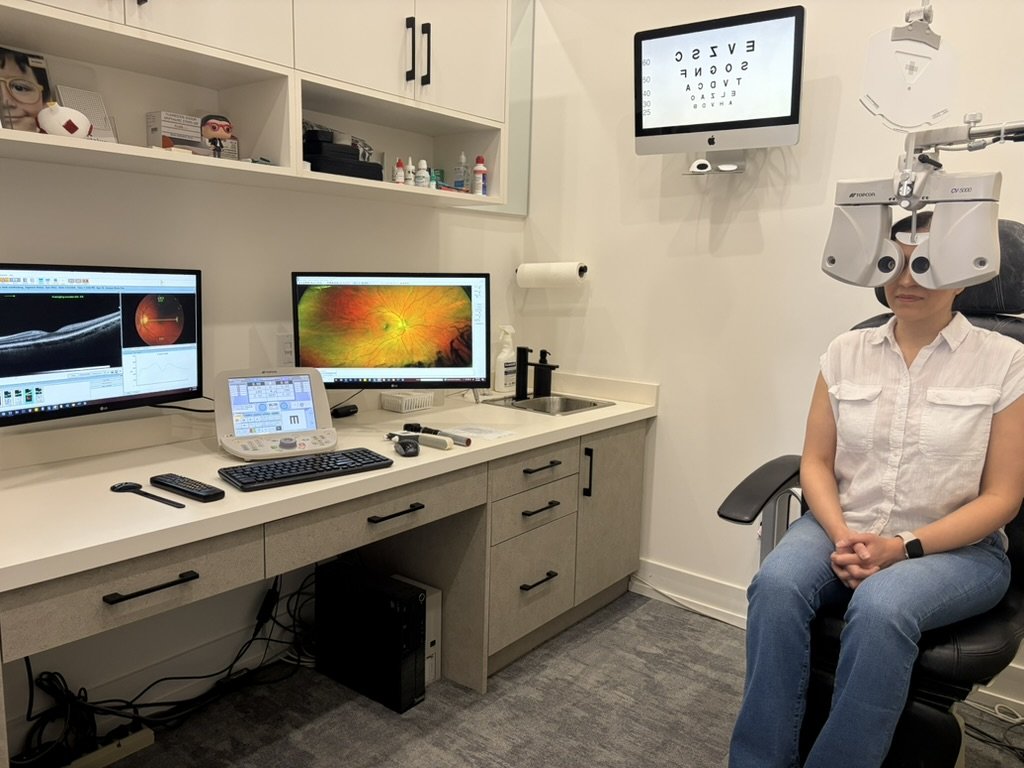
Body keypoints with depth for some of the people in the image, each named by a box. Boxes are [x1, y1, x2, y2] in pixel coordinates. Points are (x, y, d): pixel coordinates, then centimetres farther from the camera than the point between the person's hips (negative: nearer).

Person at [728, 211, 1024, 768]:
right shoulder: (846, 352, 6)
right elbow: (815, 462, 5)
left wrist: (905, 548, -16)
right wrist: (842, 537, -13)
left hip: (955, 548, -2)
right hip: (843, 531, 3)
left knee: (879, 607, -35)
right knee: (776, 584, -29)